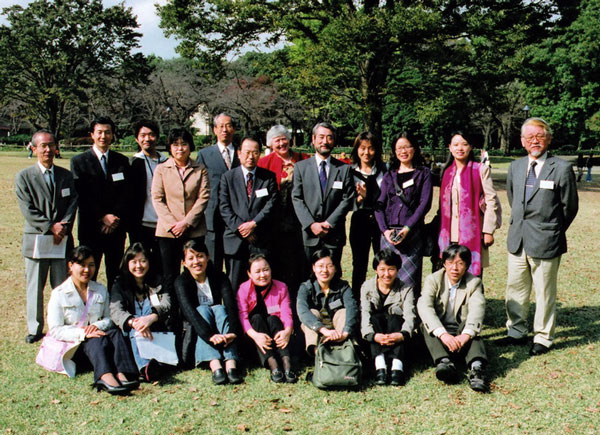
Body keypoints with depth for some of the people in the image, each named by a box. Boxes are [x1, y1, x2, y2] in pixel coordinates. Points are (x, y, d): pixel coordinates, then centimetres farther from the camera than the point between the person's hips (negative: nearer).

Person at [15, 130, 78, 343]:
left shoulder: (66, 175, 11)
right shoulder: (24, 177, 2)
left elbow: (73, 204, 6)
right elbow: (28, 210, -5)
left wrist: (63, 227, -10)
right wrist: (51, 227, -14)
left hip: (62, 239, 2)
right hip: (36, 239, -2)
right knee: (35, 287, 5)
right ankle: (35, 329, 17)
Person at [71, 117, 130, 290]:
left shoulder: (122, 161, 12)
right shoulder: (79, 161, 3)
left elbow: (126, 193, 6)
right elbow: (82, 196, -4)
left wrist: (116, 217, -8)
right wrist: (102, 217, -12)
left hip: (116, 228, 3)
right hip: (91, 228, -3)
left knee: (115, 275, 6)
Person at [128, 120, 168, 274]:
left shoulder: (166, 162, 11)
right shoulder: (134, 163, 0)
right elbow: (130, 196, -2)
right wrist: (132, 225, -8)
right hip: (142, 225, -3)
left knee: (162, 269, 6)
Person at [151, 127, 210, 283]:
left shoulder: (200, 170, 7)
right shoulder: (161, 169, 6)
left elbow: (203, 198, 0)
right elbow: (157, 199, 1)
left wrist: (186, 222, -10)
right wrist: (172, 224, -9)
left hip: (195, 230, 0)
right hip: (167, 231, 0)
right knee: (170, 276, 2)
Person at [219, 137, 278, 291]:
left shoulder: (269, 177, 8)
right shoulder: (228, 177, 9)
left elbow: (271, 205, -1)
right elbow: (224, 207, 1)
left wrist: (254, 224, -12)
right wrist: (239, 227, -10)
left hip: (261, 241, 0)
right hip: (236, 240, 0)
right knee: (234, 285, 3)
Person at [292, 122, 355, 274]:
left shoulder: (344, 169, 7)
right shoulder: (301, 167, 8)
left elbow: (348, 199, 1)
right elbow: (297, 199, 2)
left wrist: (328, 223, -9)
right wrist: (311, 224, -10)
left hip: (334, 234, 0)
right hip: (308, 234, 0)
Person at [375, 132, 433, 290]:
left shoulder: (423, 174, 7)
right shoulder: (389, 175, 16)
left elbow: (425, 203, -3)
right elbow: (379, 204, 9)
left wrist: (407, 228, -13)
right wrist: (384, 229, -6)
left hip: (412, 233, -3)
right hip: (388, 233, 3)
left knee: (409, 278, -6)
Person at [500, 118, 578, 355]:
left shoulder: (562, 168, -8)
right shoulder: (515, 167, 8)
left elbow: (570, 207, -1)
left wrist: (552, 232, 6)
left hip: (545, 243, -5)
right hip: (517, 240, 5)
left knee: (545, 293, 5)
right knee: (515, 289, 14)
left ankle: (543, 338, 19)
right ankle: (516, 332, 29)